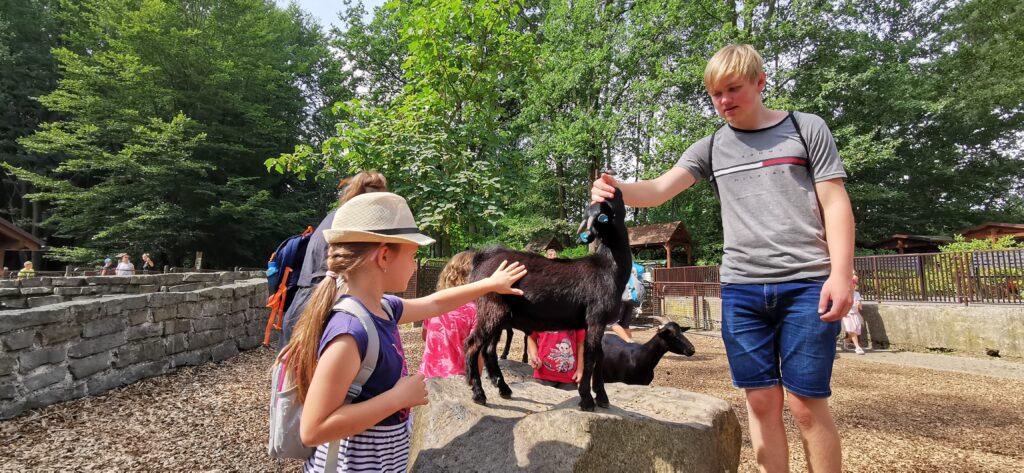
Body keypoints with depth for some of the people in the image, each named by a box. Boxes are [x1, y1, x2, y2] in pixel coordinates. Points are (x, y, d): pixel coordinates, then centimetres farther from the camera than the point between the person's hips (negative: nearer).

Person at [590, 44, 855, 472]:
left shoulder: (806, 128, 6)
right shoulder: (711, 147, 11)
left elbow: (835, 203, 1)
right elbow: (659, 189, -1)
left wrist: (840, 274, -9)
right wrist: (616, 190, -22)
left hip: (807, 284, -2)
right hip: (741, 288, 3)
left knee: (806, 403, 0)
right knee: (762, 401, 7)